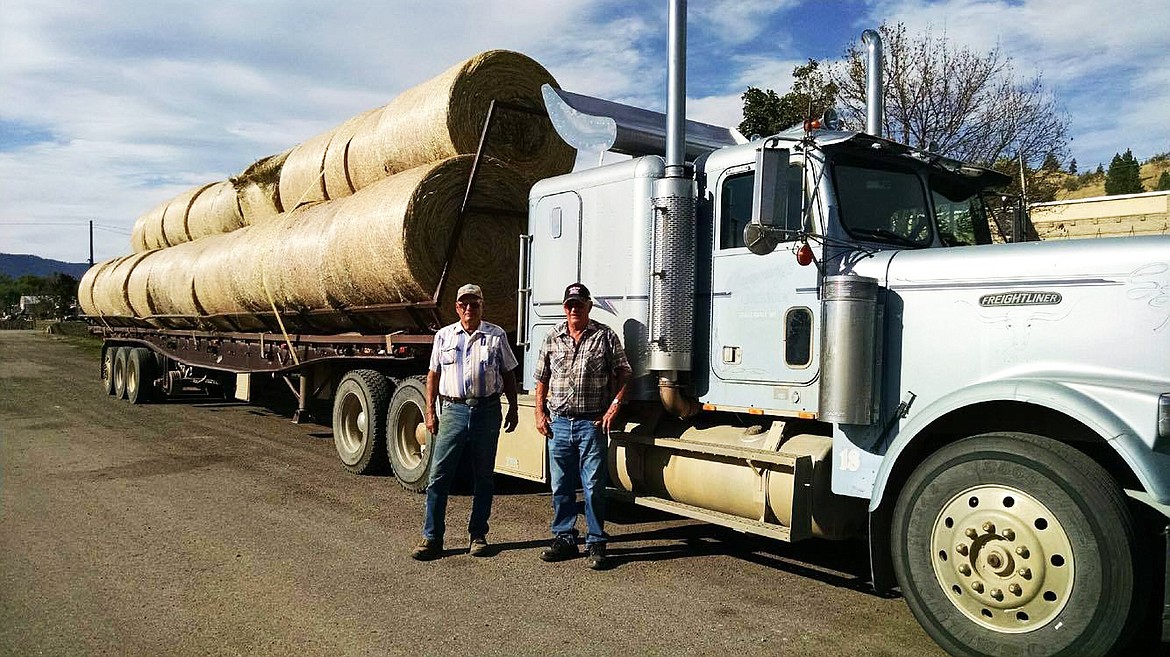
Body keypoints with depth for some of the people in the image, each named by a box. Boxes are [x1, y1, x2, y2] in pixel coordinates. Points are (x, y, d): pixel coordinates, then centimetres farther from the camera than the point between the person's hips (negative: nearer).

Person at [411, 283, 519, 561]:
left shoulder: (497, 335, 6)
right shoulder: (444, 335, 9)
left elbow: (508, 374, 11)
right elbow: (434, 374, 12)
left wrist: (513, 408, 6)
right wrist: (430, 411, 6)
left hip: (487, 411, 0)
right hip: (454, 410, 0)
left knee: (483, 477, 8)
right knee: (439, 475, -4)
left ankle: (478, 535, 19)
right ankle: (432, 538, 4)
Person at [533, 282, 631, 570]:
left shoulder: (605, 336, 1)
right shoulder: (553, 338, 10)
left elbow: (623, 373, 2)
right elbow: (542, 379, 15)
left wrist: (614, 406, -9)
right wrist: (540, 412, 7)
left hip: (592, 423, -3)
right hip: (559, 422, 3)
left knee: (594, 487, -1)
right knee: (561, 486, 10)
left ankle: (596, 544, 10)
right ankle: (564, 539, 23)